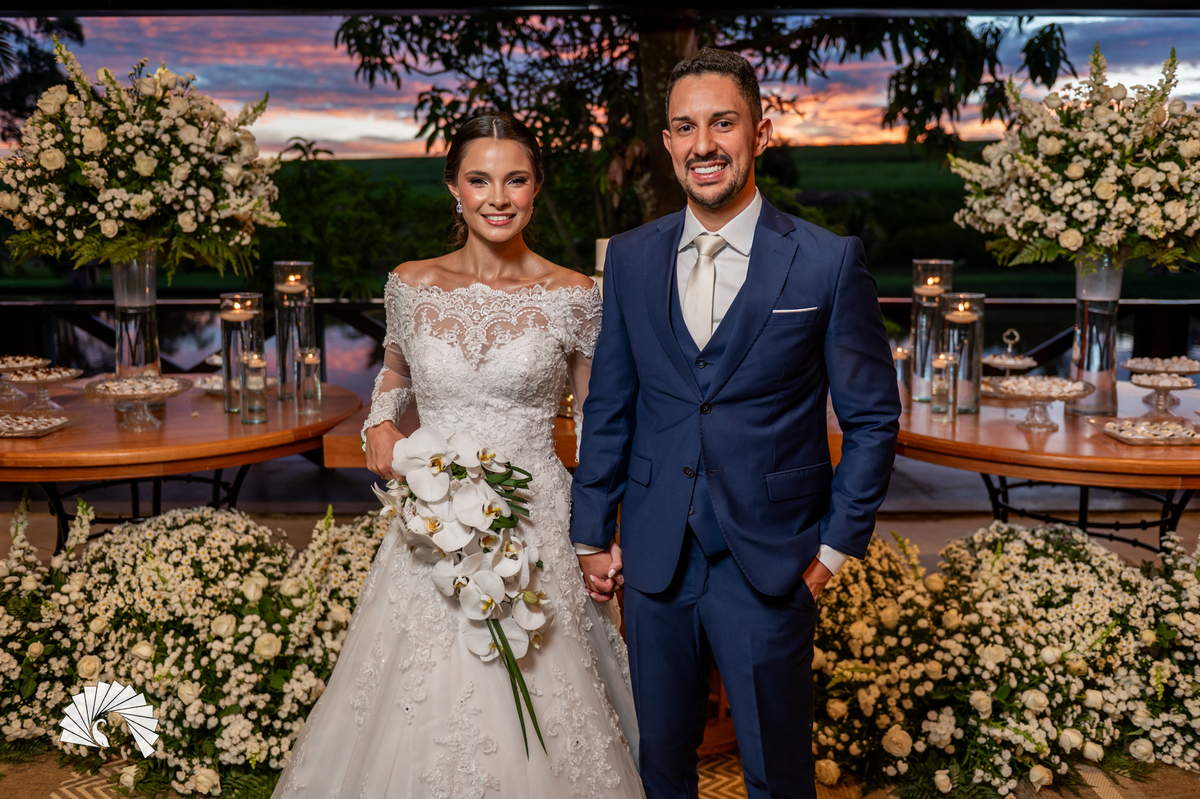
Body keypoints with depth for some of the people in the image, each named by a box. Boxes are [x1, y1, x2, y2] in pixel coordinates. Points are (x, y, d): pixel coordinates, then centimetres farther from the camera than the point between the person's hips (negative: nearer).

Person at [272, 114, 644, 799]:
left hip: (537, 530, -2)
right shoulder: (411, 285, 2)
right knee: (418, 725, 10)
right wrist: (381, 423, 1)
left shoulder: (572, 297, -4)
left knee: (532, 730, 6)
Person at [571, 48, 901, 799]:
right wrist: (592, 532, 7)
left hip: (771, 567, -3)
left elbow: (873, 416, -1)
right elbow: (609, 406, 7)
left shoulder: (830, 262, -7)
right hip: (654, 560, 3)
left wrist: (837, 544, -3)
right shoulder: (631, 257, 3)